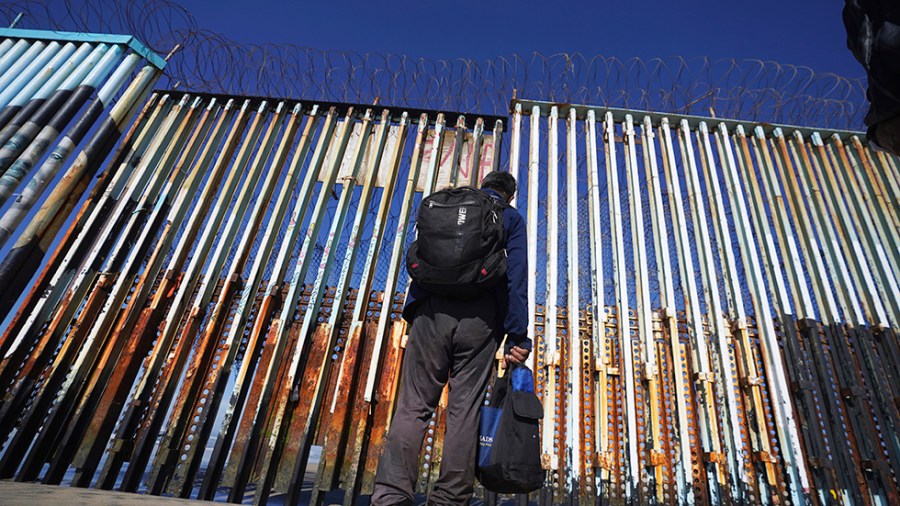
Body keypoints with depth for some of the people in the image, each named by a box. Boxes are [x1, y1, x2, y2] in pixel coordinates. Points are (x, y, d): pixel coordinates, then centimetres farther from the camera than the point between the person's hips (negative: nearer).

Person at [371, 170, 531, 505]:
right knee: (465, 409, 5)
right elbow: (516, 277, 3)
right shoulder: (511, 218, 14)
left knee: (413, 405, 3)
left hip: (432, 311, 2)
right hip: (480, 318, -1)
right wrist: (517, 337, -1)